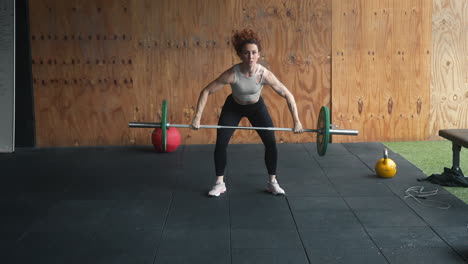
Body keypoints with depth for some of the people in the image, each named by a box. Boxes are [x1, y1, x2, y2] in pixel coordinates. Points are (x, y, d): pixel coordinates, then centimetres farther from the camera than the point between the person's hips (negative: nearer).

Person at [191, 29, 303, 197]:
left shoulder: (265, 74, -33)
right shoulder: (232, 74, -35)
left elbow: (288, 95, -23)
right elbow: (206, 91, -28)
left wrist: (296, 121, -24)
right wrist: (197, 118, -32)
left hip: (257, 107, 1)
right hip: (233, 107, -1)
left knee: (271, 143, -6)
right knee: (221, 143, -9)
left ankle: (272, 182, 11)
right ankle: (220, 183, 7)